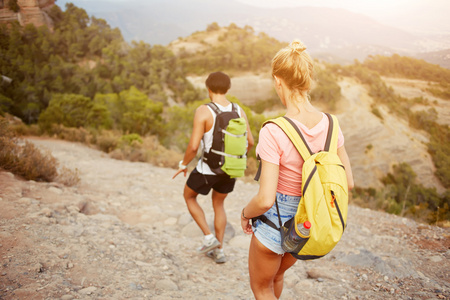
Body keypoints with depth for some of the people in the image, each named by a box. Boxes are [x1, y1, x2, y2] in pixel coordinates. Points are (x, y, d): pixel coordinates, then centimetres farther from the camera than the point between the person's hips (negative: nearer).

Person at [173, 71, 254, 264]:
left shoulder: (203, 112, -21)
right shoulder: (239, 111, -5)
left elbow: (193, 146, -23)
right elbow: (250, 142, 3)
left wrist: (183, 164, -4)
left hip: (208, 169, -5)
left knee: (189, 196, 24)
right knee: (218, 204, 26)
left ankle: (209, 238, 17)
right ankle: (218, 251, 29)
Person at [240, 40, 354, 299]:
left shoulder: (274, 132, -28)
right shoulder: (329, 124, -10)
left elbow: (265, 199, -27)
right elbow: (348, 182, -2)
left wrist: (245, 214, -6)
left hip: (276, 220, -6)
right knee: (276, 277, 34)